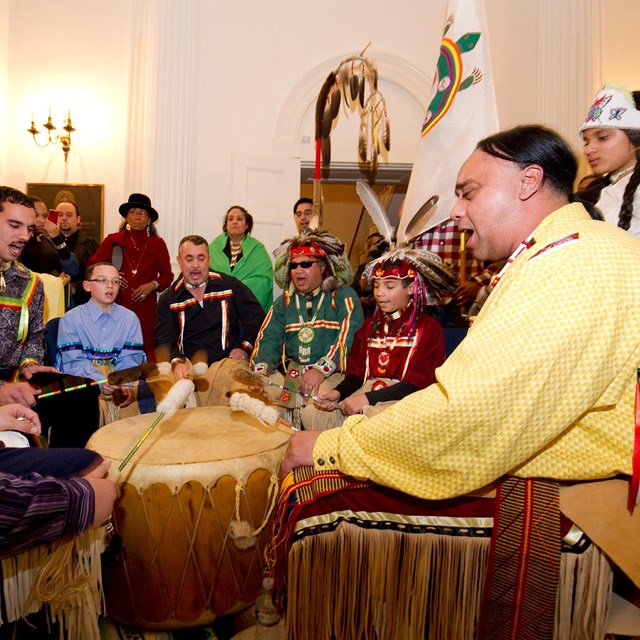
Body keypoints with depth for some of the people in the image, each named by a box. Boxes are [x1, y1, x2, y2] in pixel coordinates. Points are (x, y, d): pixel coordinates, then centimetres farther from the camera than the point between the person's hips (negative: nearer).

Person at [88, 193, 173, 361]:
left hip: (146, 308, 0)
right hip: (116, 305, 0)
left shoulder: (157, 244, 8)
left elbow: (167, 275, 10)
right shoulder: (112, 241, 9)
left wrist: (152, 285, -7)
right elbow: (92, 266, 14)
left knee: (145, 350, -5)